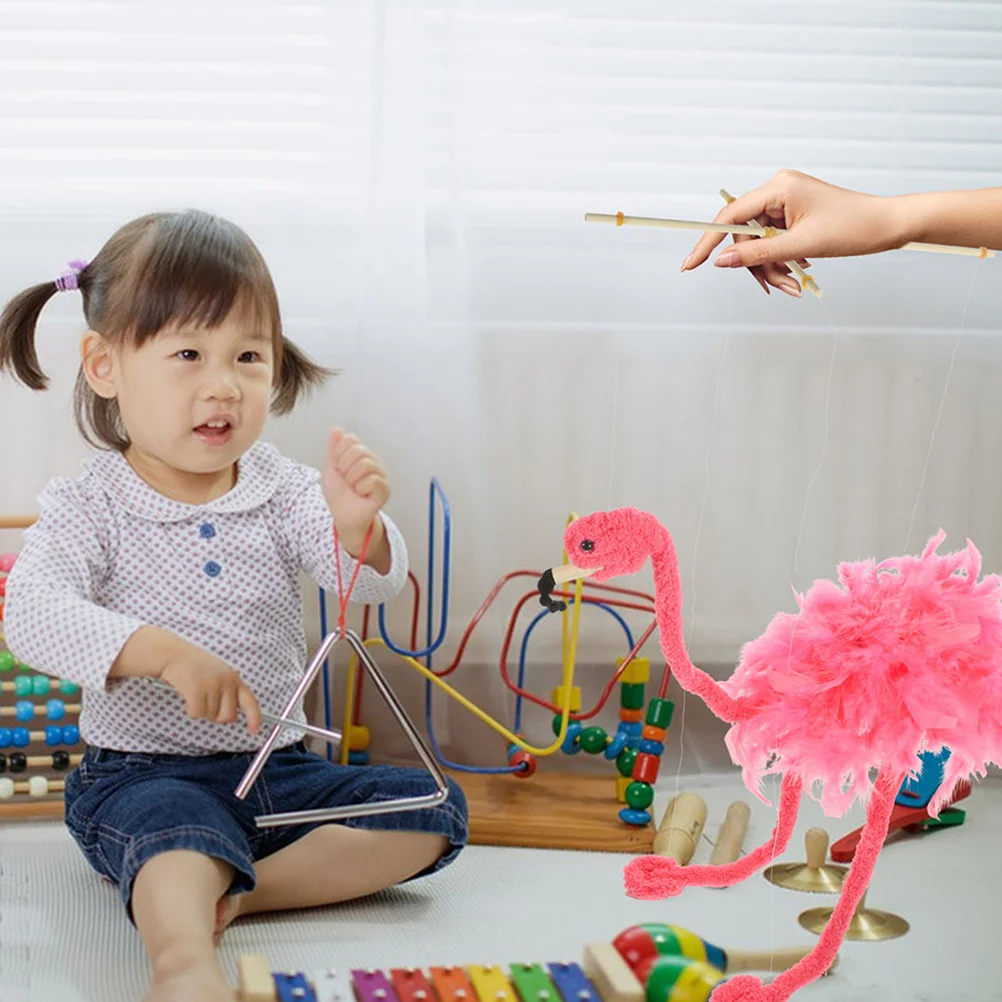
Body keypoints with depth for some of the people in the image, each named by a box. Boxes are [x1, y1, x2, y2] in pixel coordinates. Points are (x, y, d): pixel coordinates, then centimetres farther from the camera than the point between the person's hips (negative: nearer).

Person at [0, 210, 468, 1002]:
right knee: (178, 827, -38)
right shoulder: (89, 507, -6)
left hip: (277, 766, 5)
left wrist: (356, 524, -34)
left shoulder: (283, 492, 4)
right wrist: (161, 651, -39)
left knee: (432, 812, -12)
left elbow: (371, 583, -9)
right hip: (141, 773, -5)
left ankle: (234, 891, -23)